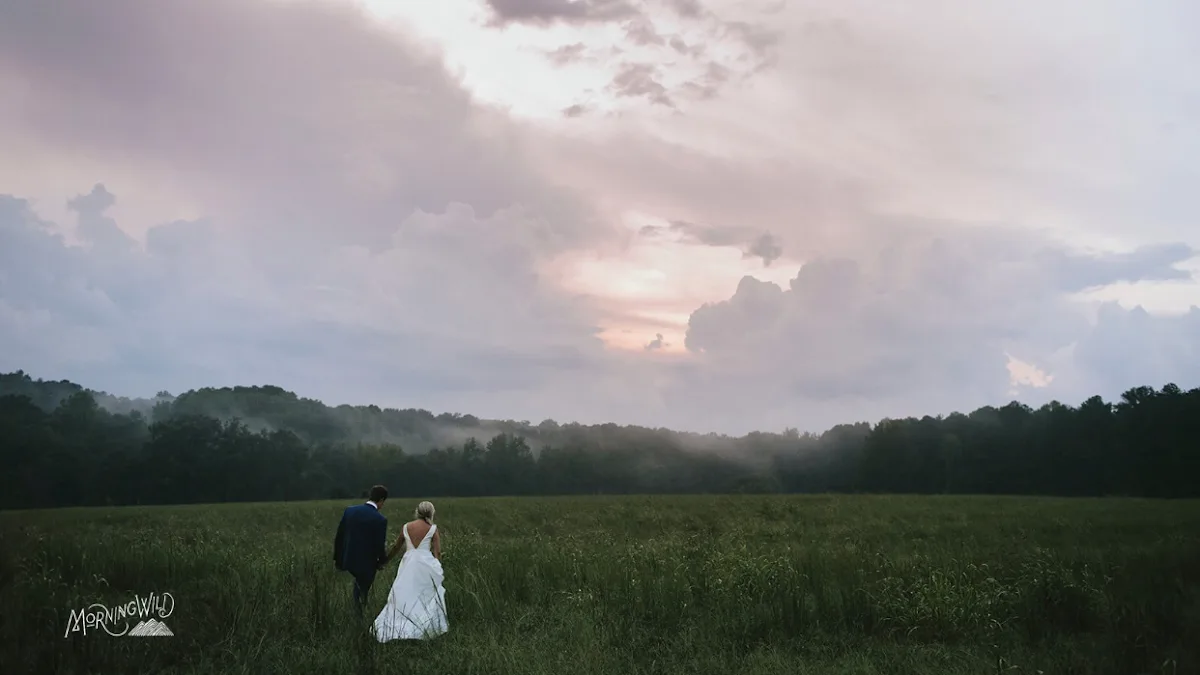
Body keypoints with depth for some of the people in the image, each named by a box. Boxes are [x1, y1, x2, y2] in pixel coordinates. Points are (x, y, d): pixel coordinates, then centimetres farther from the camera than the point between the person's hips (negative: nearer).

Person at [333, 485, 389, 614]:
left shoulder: (349, 510, -4)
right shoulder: (380, 520, -18)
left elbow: (339, 536, 2)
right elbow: (380, 545, -14)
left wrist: (337, 558, 14)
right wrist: (382, 561, 7)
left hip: (348, 560, 5)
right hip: (367, 564, -5)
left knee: (360, 583, 32)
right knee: (362, 593, 13)